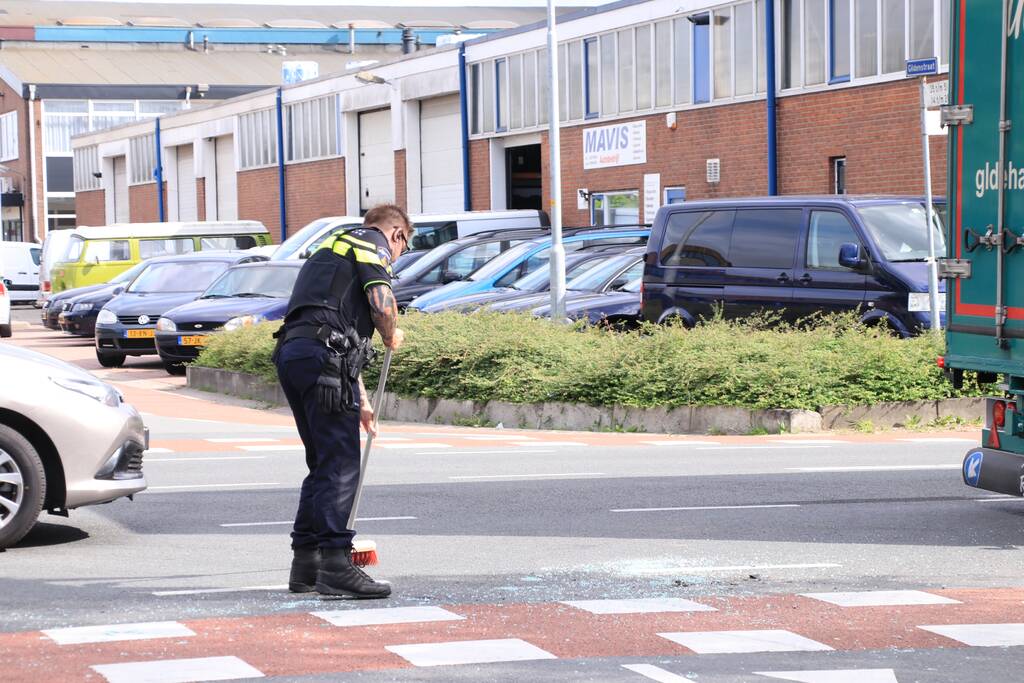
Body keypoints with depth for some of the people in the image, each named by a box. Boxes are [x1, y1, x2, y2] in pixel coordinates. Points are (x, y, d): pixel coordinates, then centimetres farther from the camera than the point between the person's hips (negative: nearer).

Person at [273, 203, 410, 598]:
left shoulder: (335, 247, 33)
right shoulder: (374, 243, 6)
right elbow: (382, 304, -12)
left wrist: (361, 401, 40)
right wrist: (392, 336, 11)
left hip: (292, 352, 9)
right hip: (322, 357, -9)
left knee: (323, 463, 15)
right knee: (341, 465, -9)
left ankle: (305, 565, 16)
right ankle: (335, 564, -15)